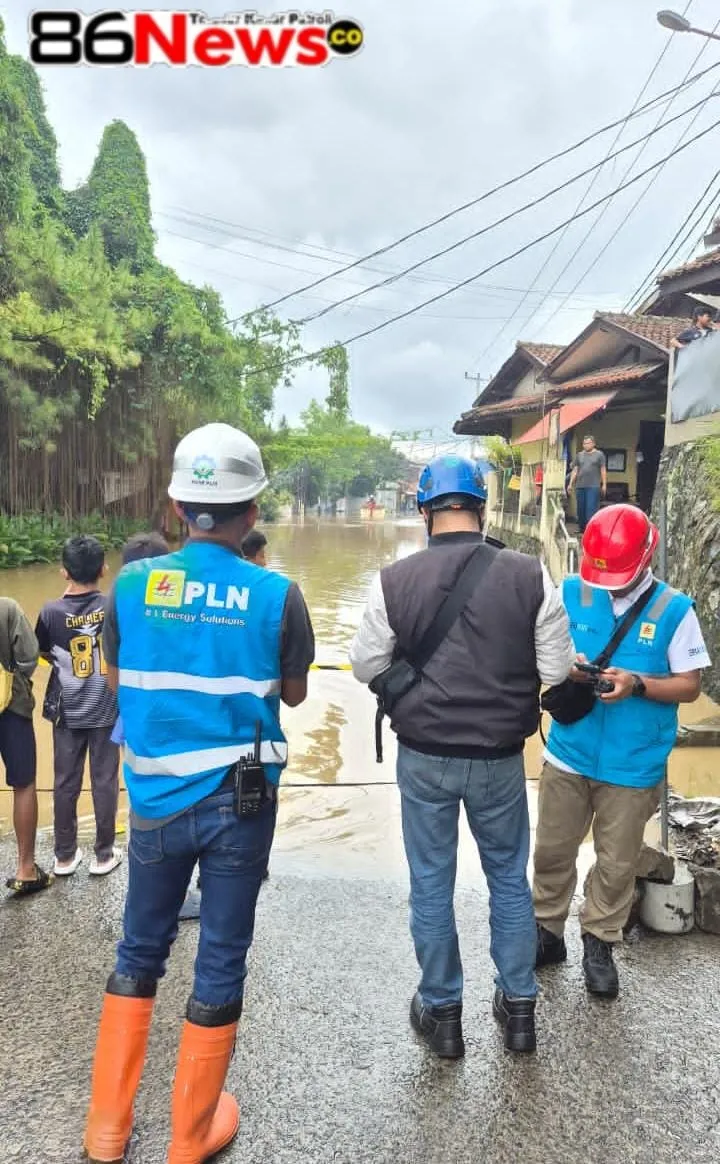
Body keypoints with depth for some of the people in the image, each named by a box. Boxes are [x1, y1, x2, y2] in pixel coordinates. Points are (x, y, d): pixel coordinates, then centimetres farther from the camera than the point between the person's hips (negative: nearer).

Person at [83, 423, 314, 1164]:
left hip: (156, 798, 2)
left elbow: (115, 678, 7)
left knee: (139, 951, 20)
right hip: (239, 800, -2)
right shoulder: (275, 595, -12)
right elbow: (293, 694, 2)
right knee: (221, 960, 13)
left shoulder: (132, 584, -8)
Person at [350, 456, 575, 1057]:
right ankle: (519, 1006, 36)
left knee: (431, 885, 16)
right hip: (500, 758, 1)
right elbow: (557, 669, -6)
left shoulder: (394, 580, -12)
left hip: (424, 757, 0)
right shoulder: (530, 575, -12)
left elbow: (367, 667, -3)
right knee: (510, 879, 21)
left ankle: (442, 1011, 32)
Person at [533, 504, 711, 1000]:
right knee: (553, 851, 15)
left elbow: (690, 686, -6)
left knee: (617, 863, 14)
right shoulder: (571, 593, -5)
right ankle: (547, 932, 36)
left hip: (634, 766, -2)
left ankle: (600, 944, 35)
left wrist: (637, 684, -23)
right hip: (568, 754, 2)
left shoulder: (674, 609, -10)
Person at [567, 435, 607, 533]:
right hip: (580, 486, 4)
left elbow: (603, 470, 3)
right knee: (580, 508, 7)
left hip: (593, 486, -4)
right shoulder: (579, 455, 16)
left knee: (591, 508, -10)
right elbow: (575, 470, 16)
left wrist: (604, 484, -3)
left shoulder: (599, 454, 5)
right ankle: (582, 528, 17)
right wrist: (571, 484, 10)